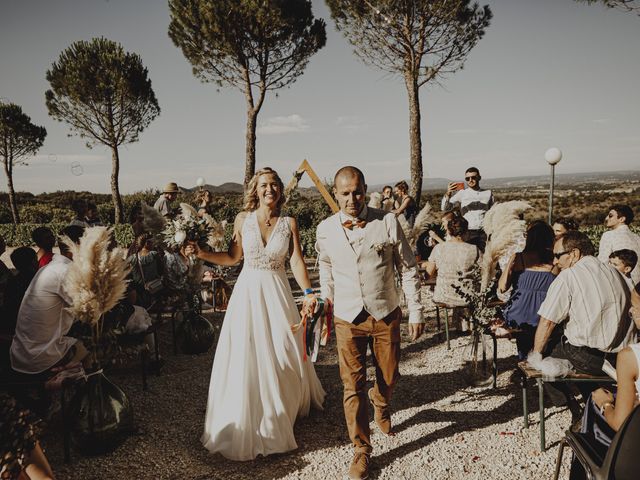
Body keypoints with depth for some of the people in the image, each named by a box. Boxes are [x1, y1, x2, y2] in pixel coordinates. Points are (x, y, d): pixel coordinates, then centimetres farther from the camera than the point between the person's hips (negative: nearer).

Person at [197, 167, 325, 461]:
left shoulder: (289, 223, -2)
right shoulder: (243, 219, -1)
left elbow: (297, 261, -9)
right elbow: (233, 257, 5)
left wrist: (308, 292, -22)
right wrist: (200, 254, -5)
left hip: (277, 292, 0)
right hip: (248, 291, 0)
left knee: (283, 355, 9)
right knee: (246, 358, 5)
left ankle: (288, 406, 37)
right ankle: (247, 421, 25)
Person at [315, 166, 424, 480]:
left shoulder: (387, 222, -11)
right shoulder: (325, 230, -5)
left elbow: (408, 268, -3)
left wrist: (416, 311, -3)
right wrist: (327, 296, 22)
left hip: (386, 315, 0)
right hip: (347, 319, 0)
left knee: (388, 377, 15)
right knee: (353, 386, 3)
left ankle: (380, 404, 51)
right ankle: (361, 451, 21)